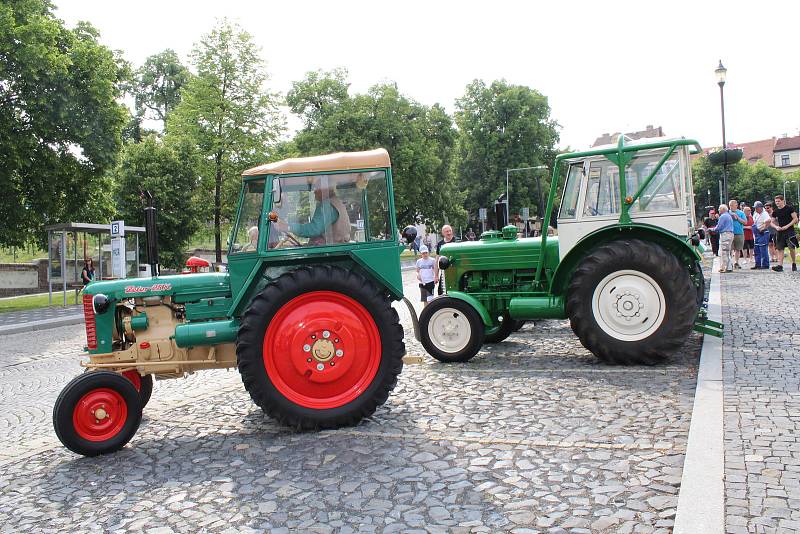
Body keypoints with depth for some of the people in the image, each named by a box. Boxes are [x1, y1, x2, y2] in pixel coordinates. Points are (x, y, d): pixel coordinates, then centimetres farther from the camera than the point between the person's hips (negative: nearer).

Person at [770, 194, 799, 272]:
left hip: (789, 231, -4)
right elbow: (772, 222, 16)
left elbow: (795, 219, -6)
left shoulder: (789, 208, -4)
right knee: (780, 249, -2)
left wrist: (787, 226, -15)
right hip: (780, 232, 5)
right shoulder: (775, 212, 9)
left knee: (791, 248, -7)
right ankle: (780, 265, -5)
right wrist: (776, 227, -6)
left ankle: (794, 263, 12)